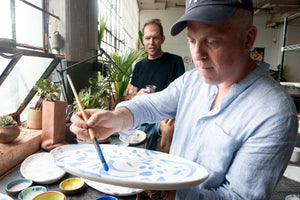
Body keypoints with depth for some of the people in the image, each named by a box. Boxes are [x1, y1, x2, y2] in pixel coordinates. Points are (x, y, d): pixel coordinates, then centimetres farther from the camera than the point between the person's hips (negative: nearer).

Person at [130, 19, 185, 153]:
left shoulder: (175, 61, -1)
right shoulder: (139, 66, 14)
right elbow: (133, 96, 18)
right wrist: (138, 95, -7)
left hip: (164, 116, -4)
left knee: (169, 125, -35)